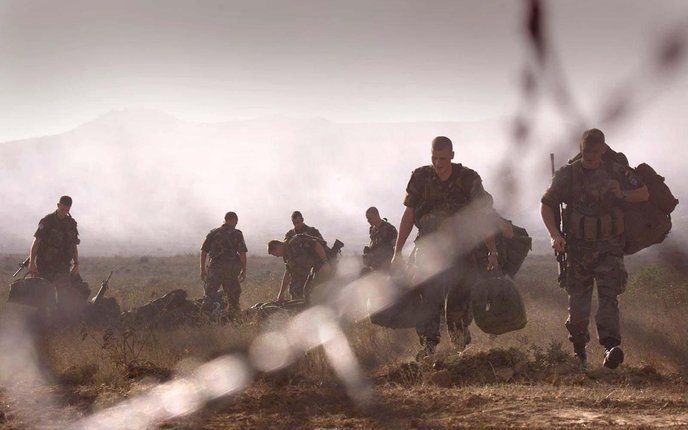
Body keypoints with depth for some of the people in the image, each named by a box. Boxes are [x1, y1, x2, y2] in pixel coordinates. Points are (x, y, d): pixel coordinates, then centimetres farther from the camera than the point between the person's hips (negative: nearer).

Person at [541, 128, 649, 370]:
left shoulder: (616, 171, 3)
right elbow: (546, 205, 1)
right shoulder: (567, 174, 0)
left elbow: (644, 194, 12)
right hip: (578, 248, 1)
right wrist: (555, 235, -13)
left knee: (608, 296, -14)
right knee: (578, 300, 6)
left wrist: (621, 196, -7)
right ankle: (579, 350, 19)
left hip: (608, 247, -1)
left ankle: (611, 346, -27)